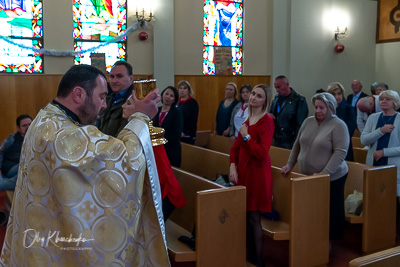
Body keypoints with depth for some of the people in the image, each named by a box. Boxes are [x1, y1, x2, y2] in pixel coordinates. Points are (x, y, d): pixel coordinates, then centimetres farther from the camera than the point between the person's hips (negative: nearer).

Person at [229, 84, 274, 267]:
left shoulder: (267, 121, -13)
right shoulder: (247, 119, 12)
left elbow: (262, 153, -21)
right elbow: (236, 146, 12)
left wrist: (246, 136, -14)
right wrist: (233, 166, -1)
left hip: (257, 173, -7)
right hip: (243, 170, 7)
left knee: (254, 217, 0)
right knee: (245, 216, 11)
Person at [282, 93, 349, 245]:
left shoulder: (338, 125, -12)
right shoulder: (308, 121, 4)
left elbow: (340, 152, -19)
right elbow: (297, 145, 13)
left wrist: (323, 174, -25)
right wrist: (290, 164, 5)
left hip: (331, 178, -5)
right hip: (307, 176, 5)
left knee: (330, 212, 8)